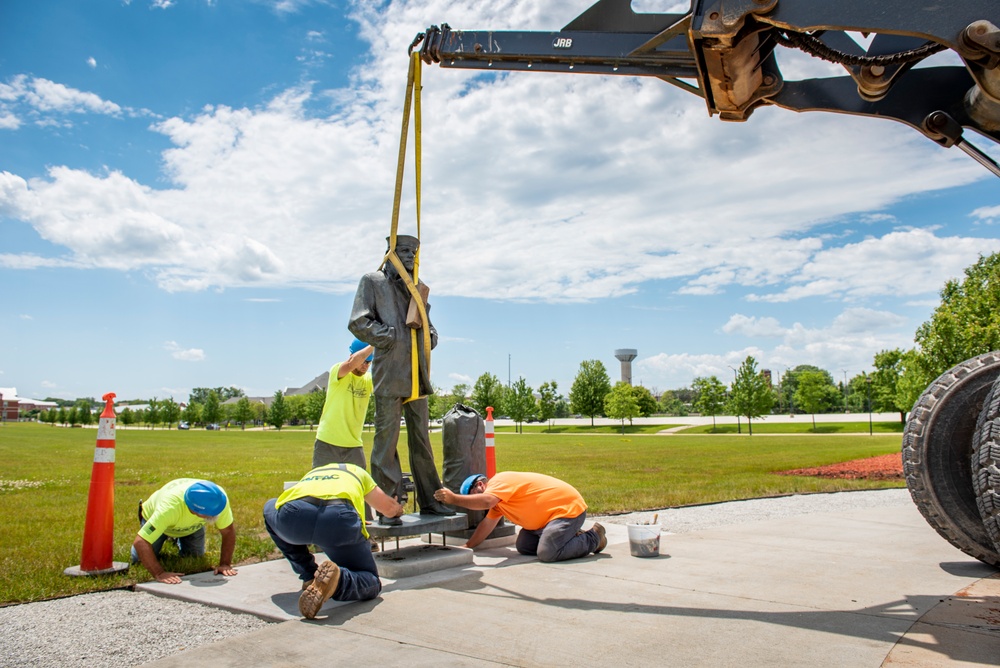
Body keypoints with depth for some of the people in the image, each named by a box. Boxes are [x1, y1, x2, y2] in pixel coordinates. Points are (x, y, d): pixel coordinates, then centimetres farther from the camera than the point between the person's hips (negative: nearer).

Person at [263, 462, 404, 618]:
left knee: (270, 508, 39)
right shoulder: (356, 471, 39)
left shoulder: (309, 475, 45)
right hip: (340, 516, -2)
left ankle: (309, 577, 28)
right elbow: (389, 508, 40)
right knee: (372, 583, 19)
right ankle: (337, 579, -18)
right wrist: (398, 508, 66)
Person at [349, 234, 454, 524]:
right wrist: (390, 337, -11)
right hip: (389, 375, -6)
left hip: (417, 377, 6)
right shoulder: (373, 281, 3)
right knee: (386, 440, -4)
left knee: (421, 440, 10)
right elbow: (358, 322, -5)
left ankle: (429, 501, 18)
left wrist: (431, 336, 9)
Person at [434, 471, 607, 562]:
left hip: (569, 508, -10)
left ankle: (594, 537, -1)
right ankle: (572, 536, 18)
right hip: (550, 516, 10)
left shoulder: (500, 482, -18)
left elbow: (486, 502, -37)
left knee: (547, 554, -22)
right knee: (523, 547, 7)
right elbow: (487, 524, 13)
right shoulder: (498, 495, 14)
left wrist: (453, 498, -33)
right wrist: (467, 546, 6)